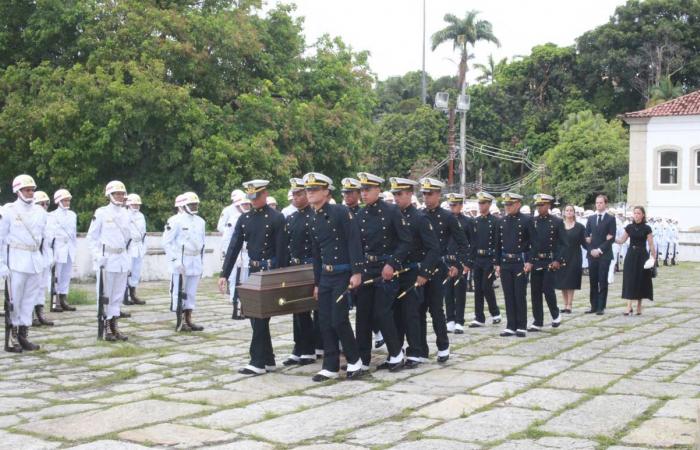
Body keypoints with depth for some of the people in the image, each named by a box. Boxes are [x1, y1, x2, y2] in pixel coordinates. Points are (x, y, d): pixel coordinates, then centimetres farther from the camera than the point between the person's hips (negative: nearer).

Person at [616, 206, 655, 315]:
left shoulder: (646, 228, -3)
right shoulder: (629, 227, 5)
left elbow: (651, 245, -4)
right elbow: (621, 240, 10)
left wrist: (653, 258, -9)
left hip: (642, 255, -2)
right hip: (631, 255, 2)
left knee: (641, 280, 3)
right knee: (629, 280, -3)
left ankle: (639, 306, 14)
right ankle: (629, 307, -2)